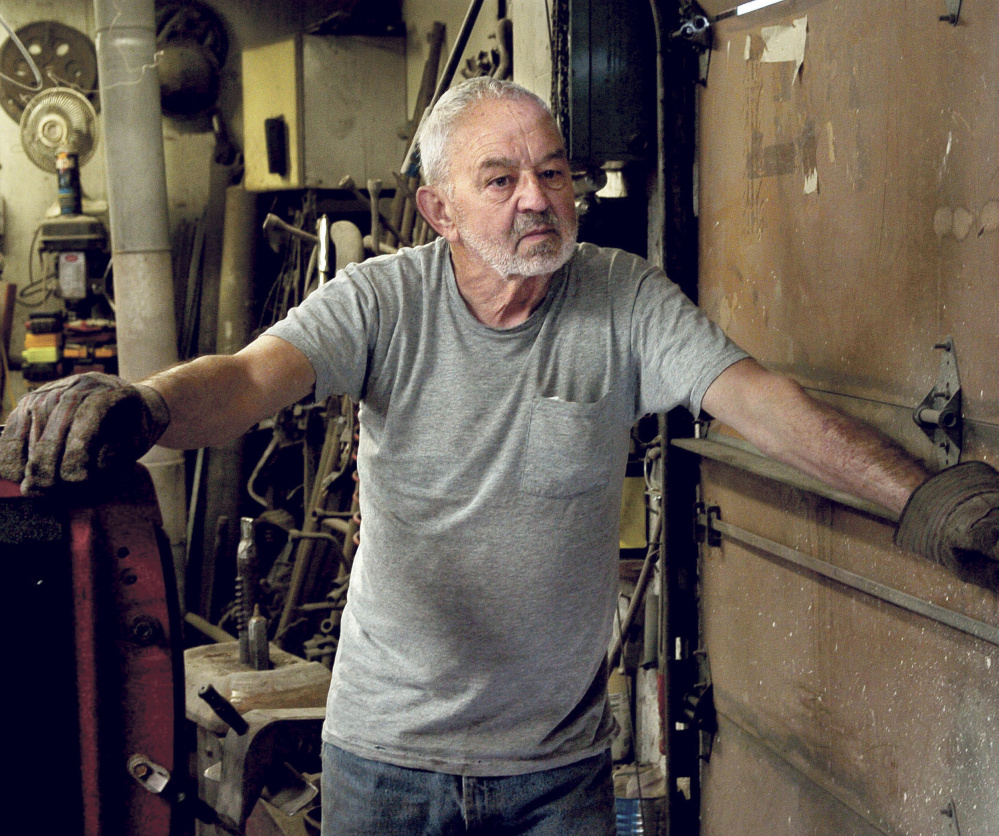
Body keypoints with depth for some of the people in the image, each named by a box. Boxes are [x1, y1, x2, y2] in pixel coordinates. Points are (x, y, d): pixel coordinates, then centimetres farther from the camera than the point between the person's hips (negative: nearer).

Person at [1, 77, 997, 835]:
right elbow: (252, 377, -24)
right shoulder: (383, 301, -10)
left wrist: (917, 494, -32)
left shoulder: (625, 301, -7)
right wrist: (133, 408, -47)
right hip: (385, 751, 0)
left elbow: (759, 397, -17)